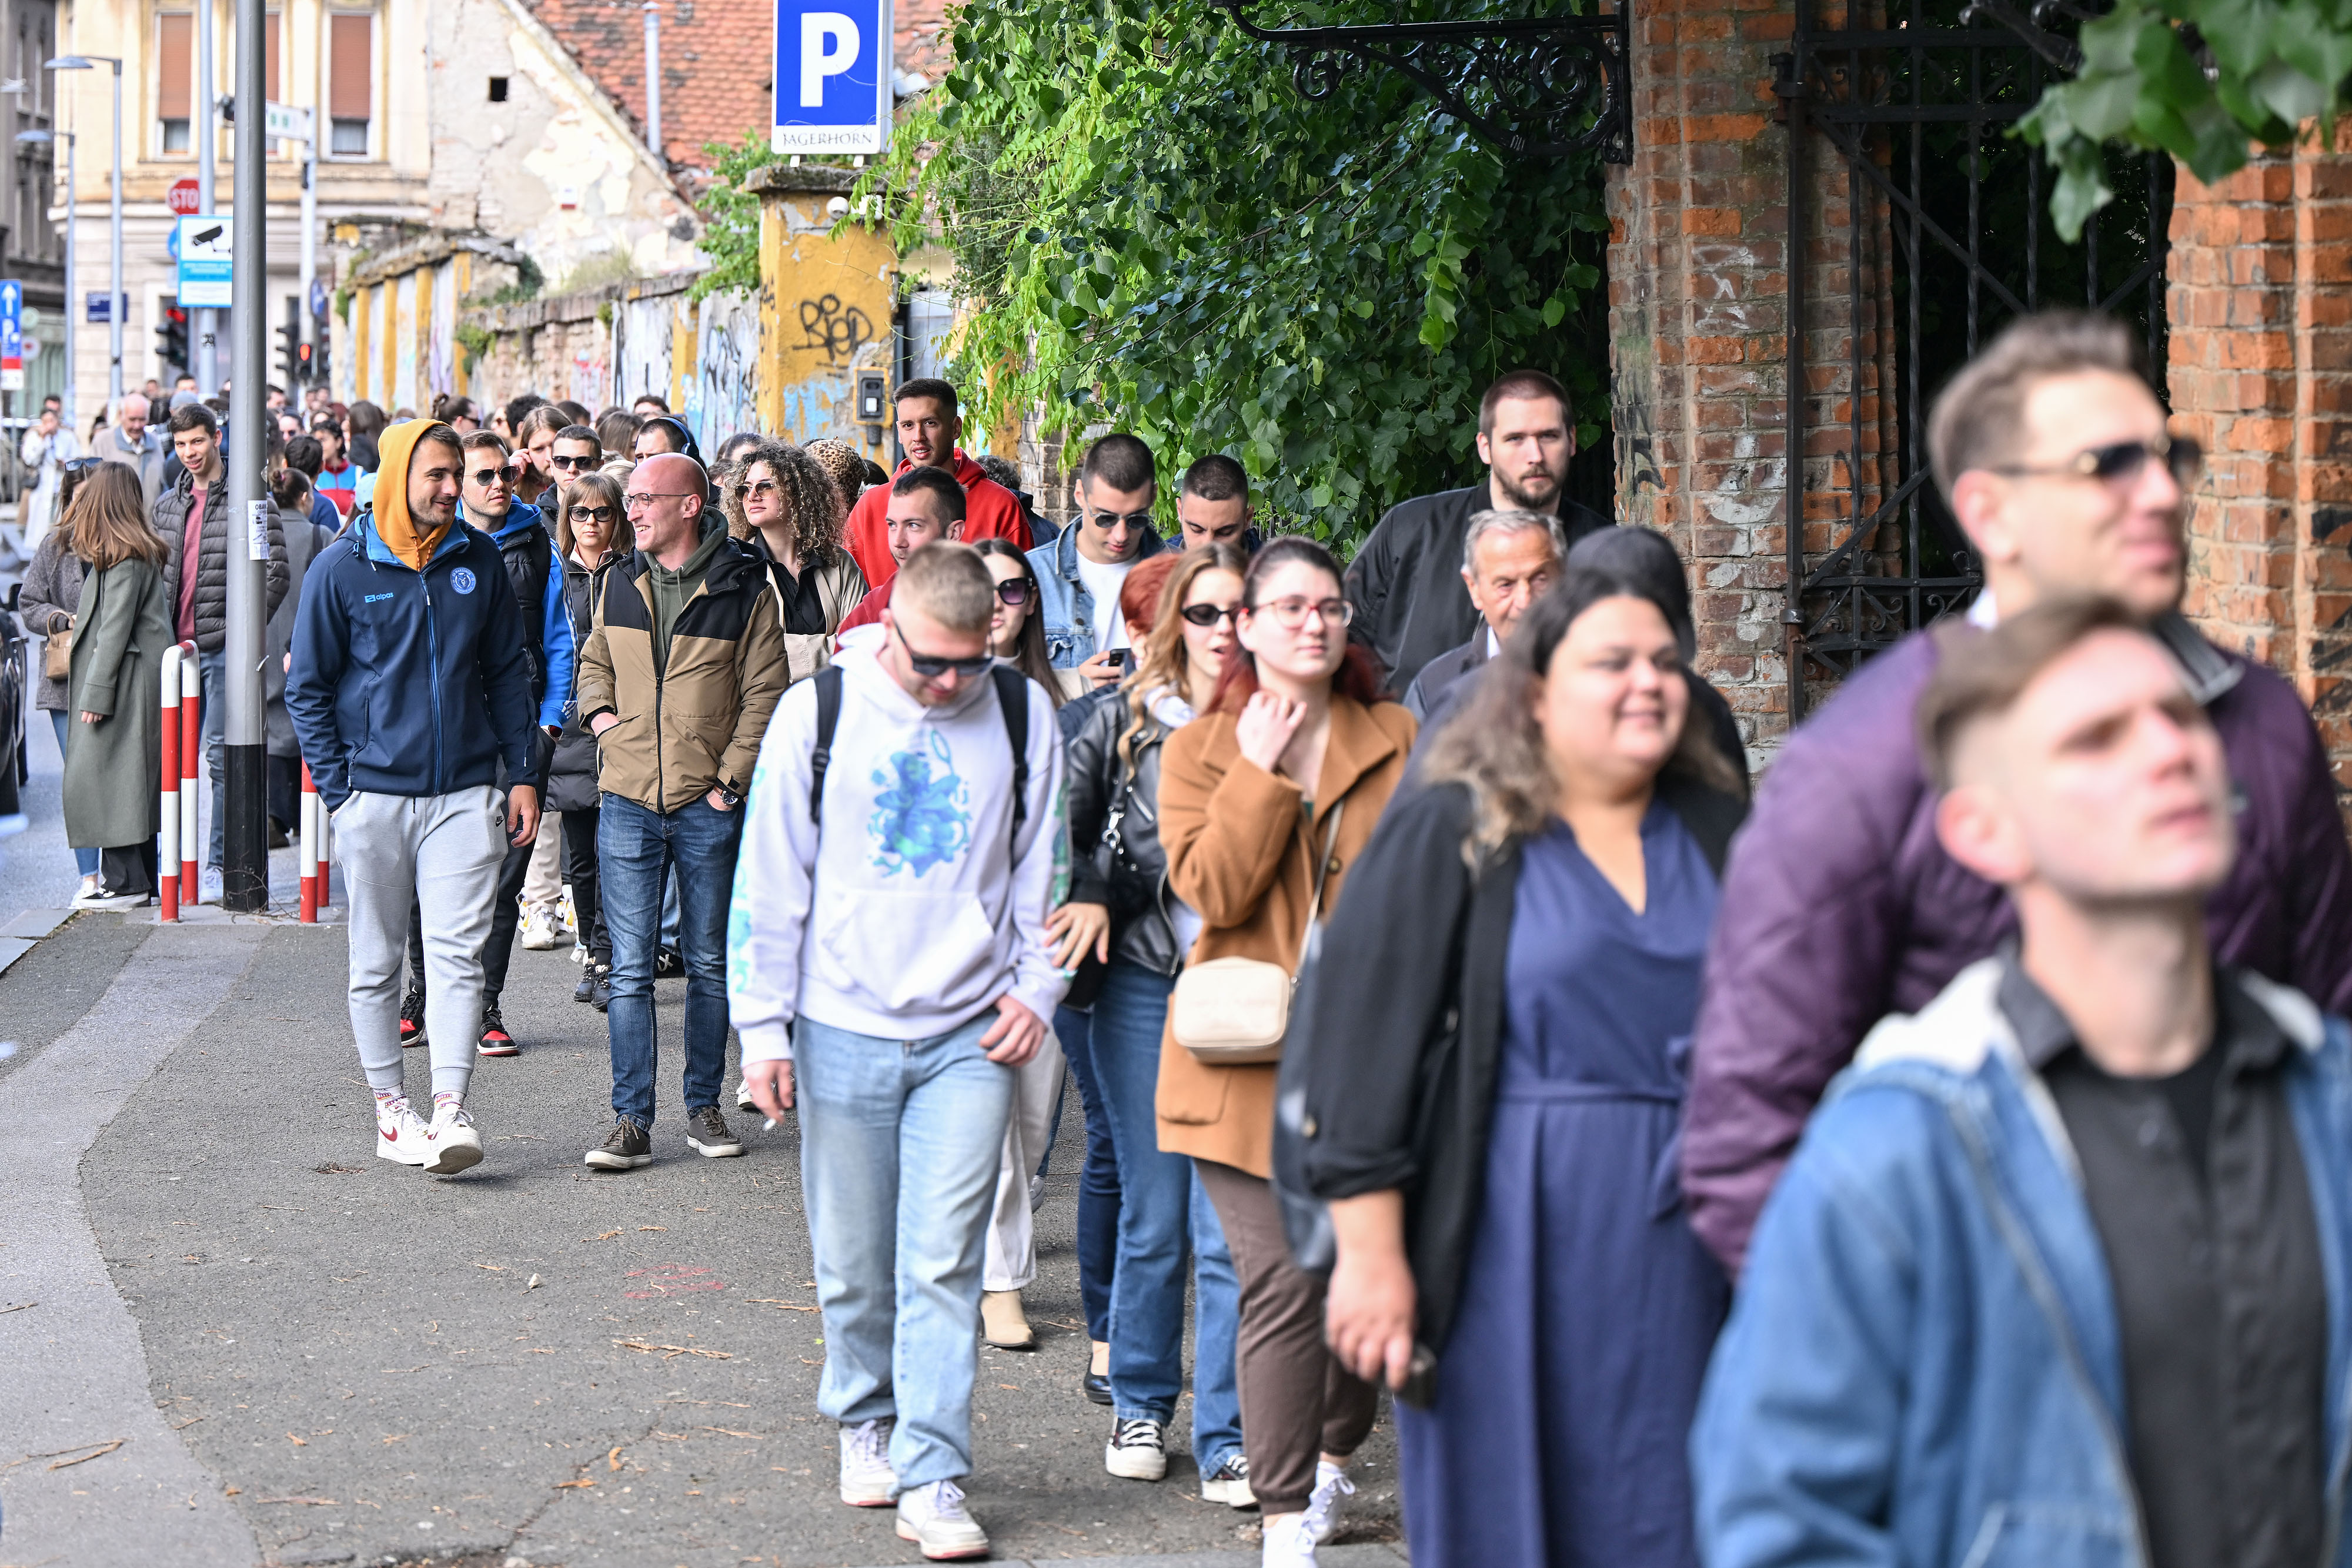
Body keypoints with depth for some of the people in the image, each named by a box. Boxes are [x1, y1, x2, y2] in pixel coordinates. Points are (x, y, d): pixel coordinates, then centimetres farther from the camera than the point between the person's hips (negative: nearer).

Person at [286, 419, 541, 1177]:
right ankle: (390, 1109, 16)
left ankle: (450, 1109, -12)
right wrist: (339, 789, -4)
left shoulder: (479, 559, 6)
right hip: (374, 794, -1)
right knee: (376, 963, 7)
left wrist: (521, 774, 7)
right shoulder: (342, 567, -2)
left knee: (458, 952, -8)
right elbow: (307, 687, 2)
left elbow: (509, 673, 14)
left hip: (466, 794, 1)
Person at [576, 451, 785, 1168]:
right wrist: (598, 711, 5)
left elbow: (763, 695, -3)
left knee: (709, 965, 9)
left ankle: (703, 1106, 20)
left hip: (708, 806, -2)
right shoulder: (620, 583, 8)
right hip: (628, 803, 2)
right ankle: (631, 1121, 1)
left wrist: (731, 780, -9)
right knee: (630, 969, -1)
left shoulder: (742, 588, -4)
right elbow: (595, 659, 25)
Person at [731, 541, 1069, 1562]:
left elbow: (1047, 866, 12)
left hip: (970, 1037, 0)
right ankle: (866, 1422, 32)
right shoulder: (818, 712, -3)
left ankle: (933, 1479, -3)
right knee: (853, 1263, 8)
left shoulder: (1022, 713, 1)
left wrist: (1035, 988, 3)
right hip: (843, 1029, 0)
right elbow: (769, 878, 1)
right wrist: (763, 1029, -1)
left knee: (943, 1263, -6)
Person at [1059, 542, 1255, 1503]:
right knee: (1153, 1215, 8)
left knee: (1231, 1226, -4)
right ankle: (1141, 1404, 25)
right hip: (1140, 986, 1)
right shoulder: (1120, 719, 5)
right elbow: (1062, 829, 11)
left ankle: (1226, 1437, 4)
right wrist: (1085, 896, -5)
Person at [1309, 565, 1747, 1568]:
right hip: (1515, 1247, -4)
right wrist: (1370, 1253, -13)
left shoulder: (1720, 833, 12)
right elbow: (1363, 1048, -6)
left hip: (1690, 1250, 4)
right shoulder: (1448, 836, -1)